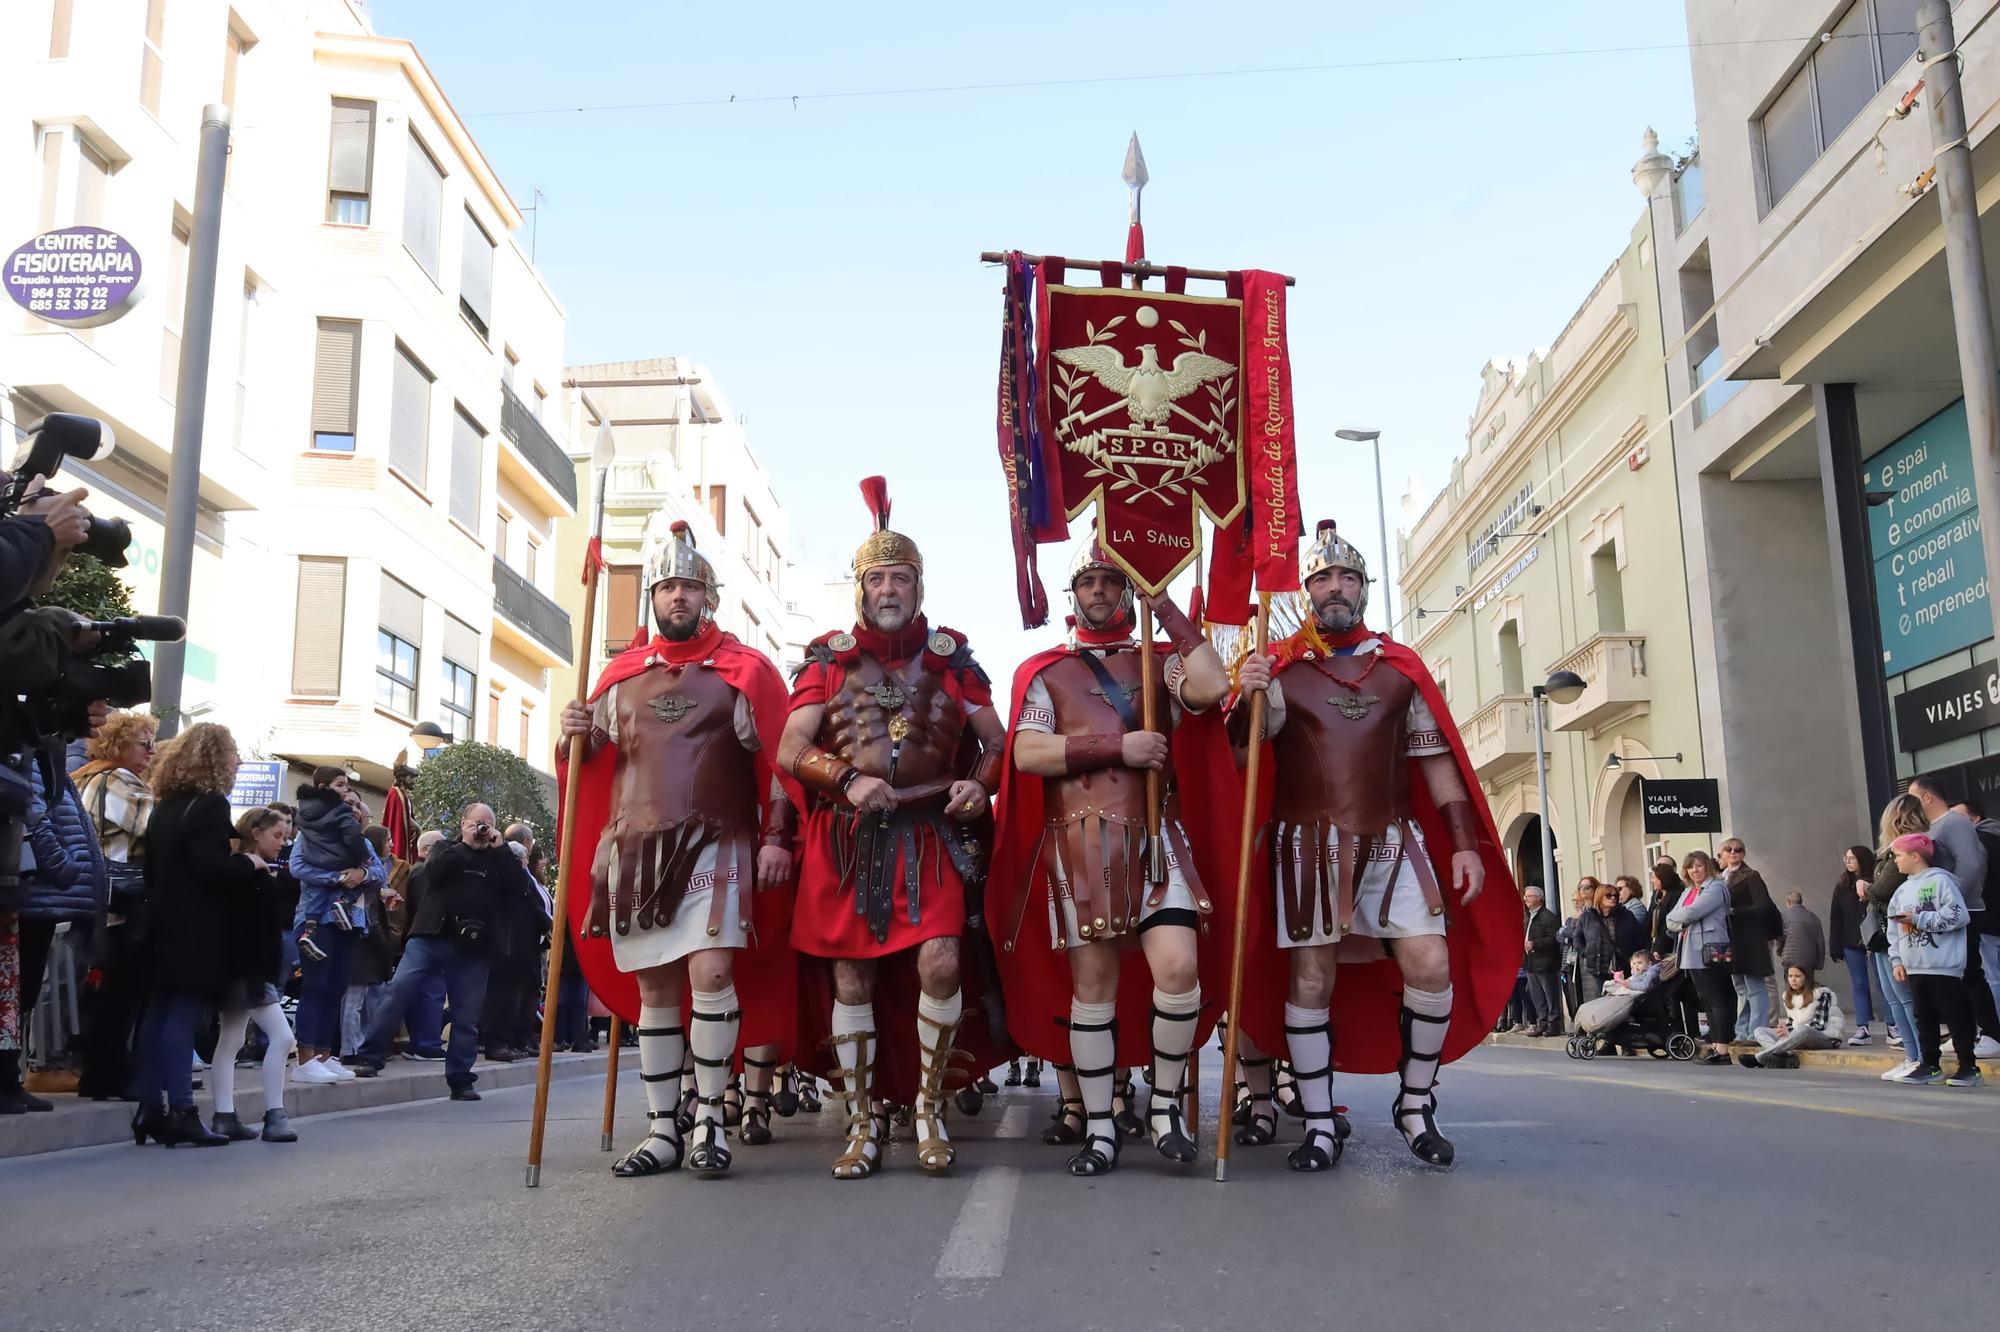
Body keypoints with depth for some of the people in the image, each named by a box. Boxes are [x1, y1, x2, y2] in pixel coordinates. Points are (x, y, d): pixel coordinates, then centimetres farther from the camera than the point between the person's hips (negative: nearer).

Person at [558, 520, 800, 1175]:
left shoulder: (745, 669, 5)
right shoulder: (621, 674, 16)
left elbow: (777, 760, 2)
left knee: (711, 972, -17)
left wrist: (775, 837, -7)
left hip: (714, 846, -4)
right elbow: (591, 760, 22)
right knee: (653, 988, 6)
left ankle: (708, 1119, -4)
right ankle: (662, 1130, 13)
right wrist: (575, 735, -1)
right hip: (633, 850, 4)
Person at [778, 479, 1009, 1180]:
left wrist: (979, 784, -10)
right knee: (852, 976, 2)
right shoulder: (829, 657, 7)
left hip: (929, 833, 0)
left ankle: (928, 1105, 5)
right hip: (847, 837, 0)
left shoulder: (950, 657, 9)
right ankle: (862, 1121, 15)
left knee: (942, 960, -14)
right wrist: (847, 779, -17)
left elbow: (996, 741, 12)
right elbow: (791, 751, 1)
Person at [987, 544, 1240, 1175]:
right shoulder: (1044, 670, 11)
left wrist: (1168, 610, -2)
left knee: (1180, 968, -13)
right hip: (1081, 845, -1)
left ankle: (1164, 1104, 7)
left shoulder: (1160, 662, 15)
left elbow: (1212, 688, -8)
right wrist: (1119, 748, -11)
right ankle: (1099, 1128, 13)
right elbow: (1027, 752, -4)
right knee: (1093, 983, 2)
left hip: (1158, 840, 1)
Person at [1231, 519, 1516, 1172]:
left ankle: (1415, 1105, 10)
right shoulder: (1281, 669, 5)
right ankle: (1320, 1125, 10)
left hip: (1393, 841, 2)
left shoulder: (1400, 667, 12)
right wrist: (1248, 699, -26)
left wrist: (1464, 842, 5)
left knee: (1431, 963, -10)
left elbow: (1437, 759, 12)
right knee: (1310, 979, -1)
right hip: (1309, 844, -2)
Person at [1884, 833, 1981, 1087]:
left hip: (1943, 967, -8)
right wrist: (1898, 960, 8)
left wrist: (1918, 920, -16)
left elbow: (1957, 916, -18)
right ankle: (1930, 1065, 18)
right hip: (1914, 968, 8)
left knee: (1955, 1015, -1)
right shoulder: (1903, 891, 14)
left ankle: (1969, 1067, 6)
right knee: (1924, 1017, 11)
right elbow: (1894, 929, 16)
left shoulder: (1940, 880, -8)